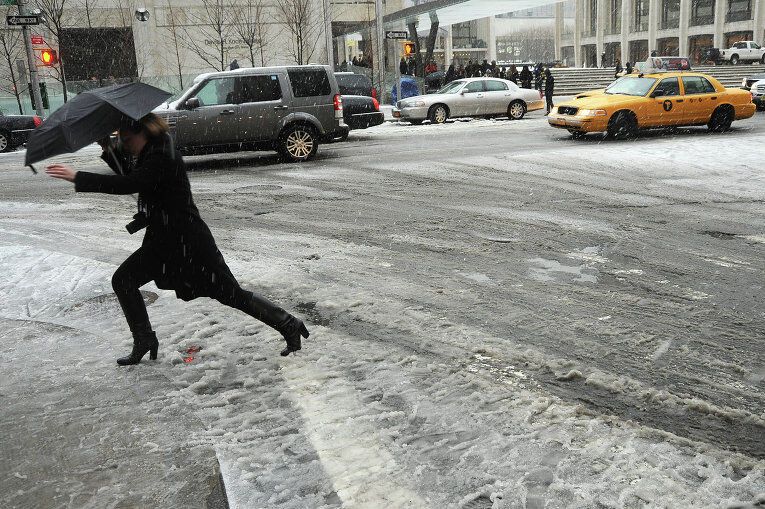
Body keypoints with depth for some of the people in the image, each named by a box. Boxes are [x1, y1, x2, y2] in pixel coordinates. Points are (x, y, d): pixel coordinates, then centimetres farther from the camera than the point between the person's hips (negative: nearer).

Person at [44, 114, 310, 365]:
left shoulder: (162, 158, -21)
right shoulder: (150, 154, 8)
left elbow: (128, 184, -33)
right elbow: (130, 176, 24)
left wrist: (78, 177, -30)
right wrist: (108, 150, 10)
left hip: (188, 242, -10)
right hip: (162, 240, 10)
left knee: (232, 294, -4)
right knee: (123, 280, 8)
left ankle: (290, 325, 9)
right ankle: (144, 342, 21)